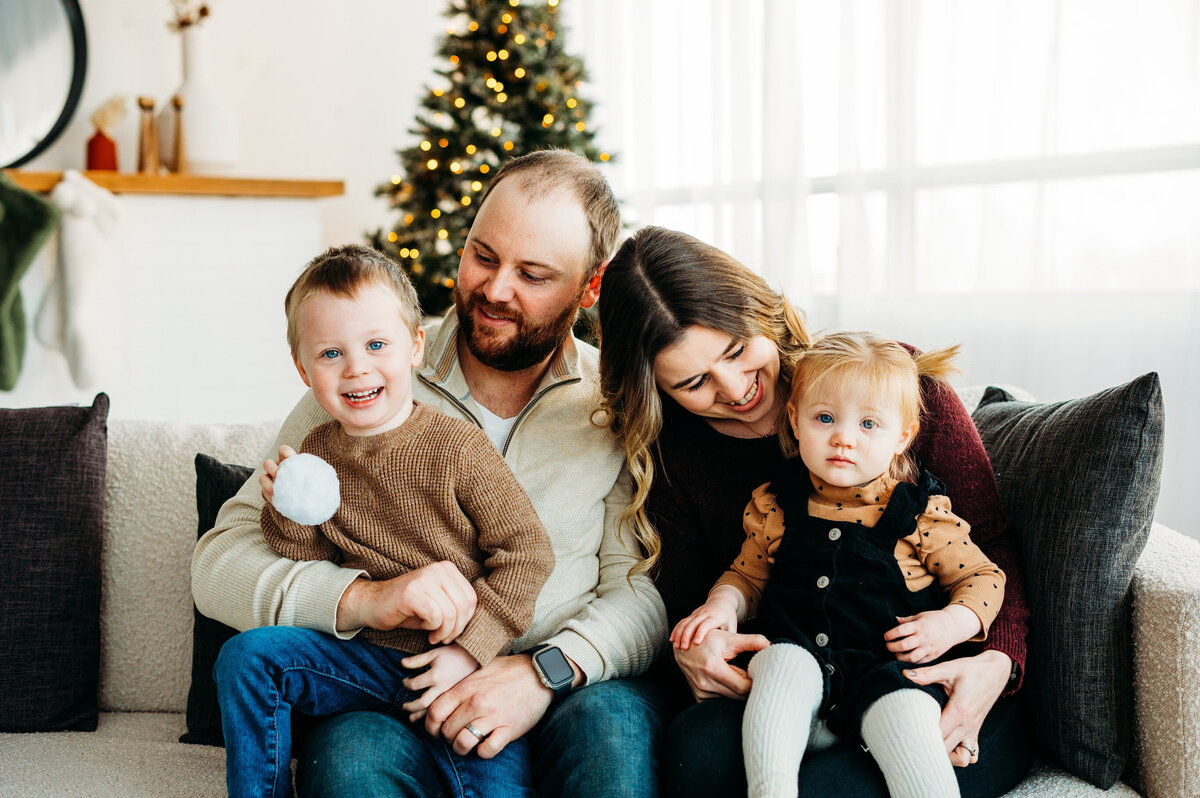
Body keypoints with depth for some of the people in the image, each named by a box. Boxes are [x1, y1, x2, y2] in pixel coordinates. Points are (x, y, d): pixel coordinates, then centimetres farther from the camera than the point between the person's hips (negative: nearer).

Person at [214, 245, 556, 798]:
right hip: (369, 658, 4)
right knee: (246, 655, -10)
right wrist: (287, 515, -10)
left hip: (466, 668, -4)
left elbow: (527, 553, -11)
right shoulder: (313, 457, 2)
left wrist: (469, 649, -17)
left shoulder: (459, 449, -12)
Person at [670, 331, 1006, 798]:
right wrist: (724, 603, -1)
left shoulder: (921, 513, 2)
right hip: (801, 655, 2)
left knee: (904, 712, -32)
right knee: (783, 661, -31)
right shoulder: (774, 506, 8)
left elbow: (982, 576, 10)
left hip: (892, 667, -2)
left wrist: (954, 623, -10)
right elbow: (747, 575, 21)